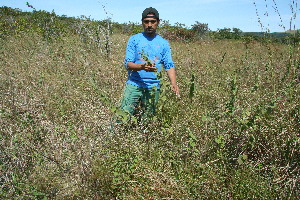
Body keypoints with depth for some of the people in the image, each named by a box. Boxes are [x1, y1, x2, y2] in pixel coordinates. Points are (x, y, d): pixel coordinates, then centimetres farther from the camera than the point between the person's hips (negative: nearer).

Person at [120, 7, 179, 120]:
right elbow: (127, 64, -4)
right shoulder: (134, 39, 3)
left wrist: (173, 83, -16)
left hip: (153, 88, 2)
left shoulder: (164, 43, 9)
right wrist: (142, 67, -24)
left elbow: (169, 66, 3)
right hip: (134, 85, -1)